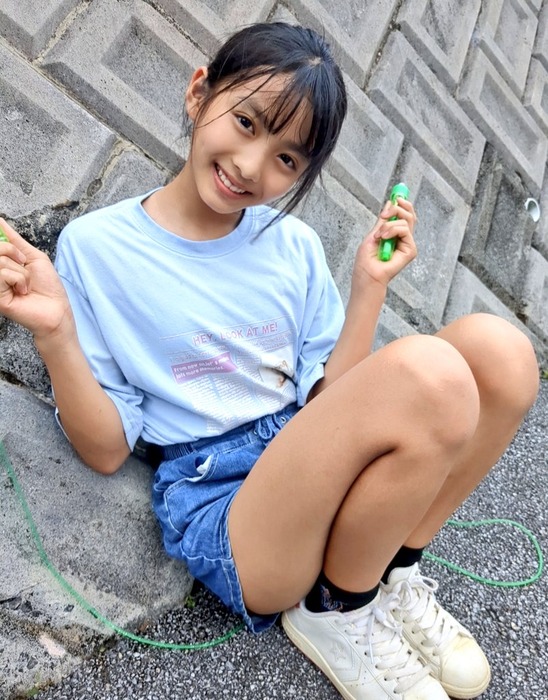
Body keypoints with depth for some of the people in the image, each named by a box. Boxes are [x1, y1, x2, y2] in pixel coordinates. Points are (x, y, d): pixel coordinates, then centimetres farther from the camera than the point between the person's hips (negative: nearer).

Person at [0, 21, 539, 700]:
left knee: (498, 347, -15)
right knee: (430, 373, -29)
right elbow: (107, 450, -3)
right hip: (216, 504, -5)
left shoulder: (295, 246, 8)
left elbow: (331, 404, 6)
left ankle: (389, 571, 0)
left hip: (320, 475, 6)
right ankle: (336, 611, -3)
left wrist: (369, 284, -2)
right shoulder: (93, 247, -4)